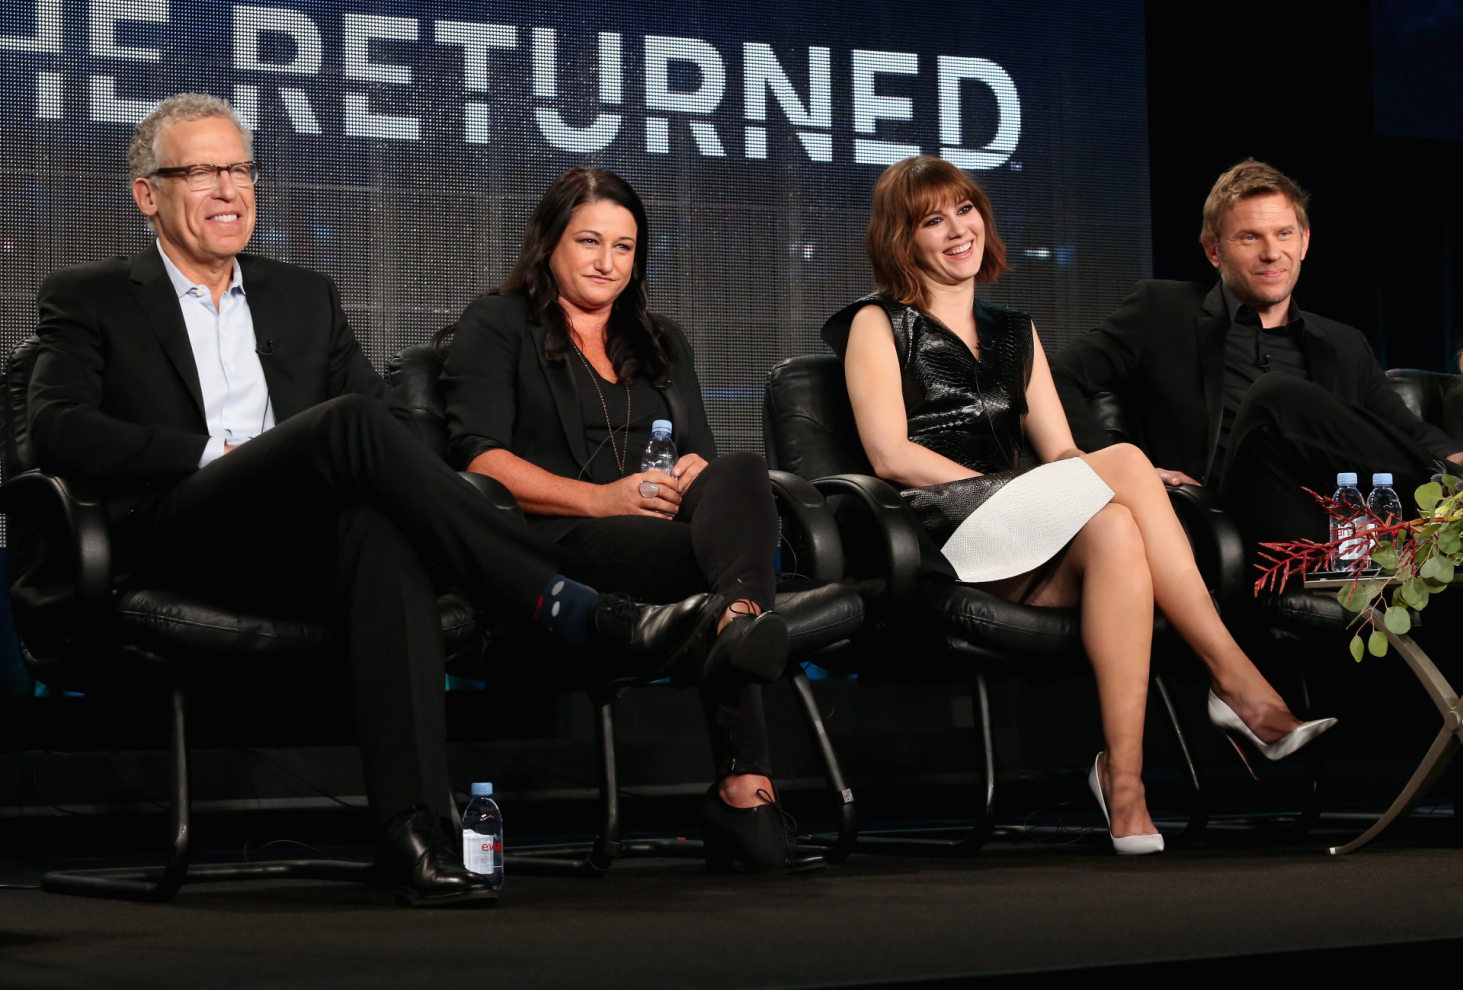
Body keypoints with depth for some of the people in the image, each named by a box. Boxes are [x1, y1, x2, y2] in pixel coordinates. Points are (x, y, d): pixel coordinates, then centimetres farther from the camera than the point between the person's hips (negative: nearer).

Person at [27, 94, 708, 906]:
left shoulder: (305, 297, 28)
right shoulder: (88, 300, 16)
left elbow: (394, 424, 19)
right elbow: (55, 429, -2)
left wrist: (357, 463, -6)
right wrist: (215, 452, -10)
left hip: (307, 547, 3)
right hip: (177, 535, -3)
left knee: (381, 532, -37)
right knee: (351, 423, -32)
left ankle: (414, 830, -49)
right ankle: (571, 609, -35)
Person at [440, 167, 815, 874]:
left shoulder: (663, 344, 31)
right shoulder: (496, 327, 13)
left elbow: (702, 456, 22)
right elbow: (482, 460, -2)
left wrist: (686, 480, -6)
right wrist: (604, 499, -15)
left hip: (673, 528, 4)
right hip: (564, 543, -4)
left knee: (741, 473, -32)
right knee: (720, 563, -35)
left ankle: (743, 615, -60)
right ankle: (745, 784, -53)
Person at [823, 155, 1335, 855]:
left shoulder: (1015, 334, 27)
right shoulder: (879, 325, 11)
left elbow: (1061, 454, 17)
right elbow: (890, 454, -4)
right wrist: (1005, 488, -14)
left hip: (1037, 547, 5)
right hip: (941, 534, -5)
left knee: (1114, 532, -32)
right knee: (1123, 461, -28)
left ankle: (1123, 773, -41)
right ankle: (1238, 681, -31)